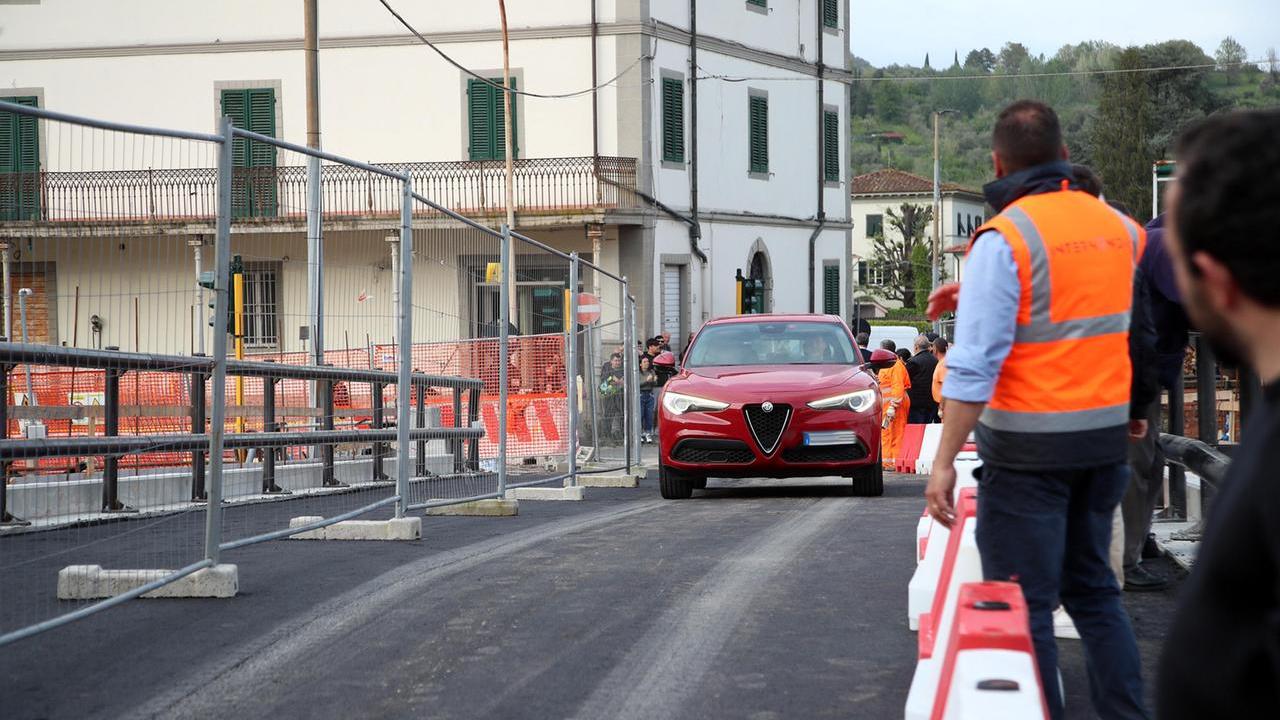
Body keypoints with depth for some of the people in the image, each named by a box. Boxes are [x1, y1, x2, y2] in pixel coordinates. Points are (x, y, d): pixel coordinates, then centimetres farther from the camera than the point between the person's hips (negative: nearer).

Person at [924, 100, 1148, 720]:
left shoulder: (1004, 238, -14)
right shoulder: (1118, 227, 5)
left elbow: (976, 363, -19)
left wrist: (944, 460, -18)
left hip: (1029, 446, -6)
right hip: (1107, 437, 7)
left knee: (1022, 604, 0)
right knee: (1092, 587, 19)